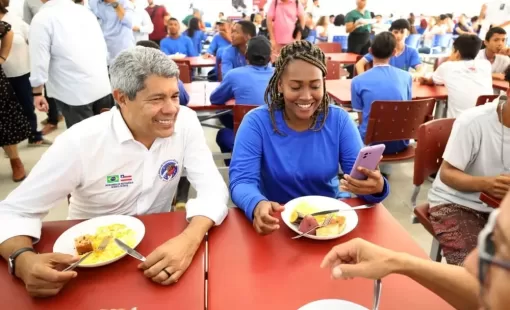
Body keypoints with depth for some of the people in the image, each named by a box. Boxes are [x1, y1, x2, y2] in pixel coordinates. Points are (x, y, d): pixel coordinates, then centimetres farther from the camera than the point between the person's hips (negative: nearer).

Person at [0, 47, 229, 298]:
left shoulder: (186, 122, -14)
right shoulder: (80, 142, -20)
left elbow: (213, 189, -18)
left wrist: (189, 240, -38)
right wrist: (24, 260, -34)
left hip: (158, 243, 1)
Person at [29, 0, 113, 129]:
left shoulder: (42, 19, -9)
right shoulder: (85, 11, 10)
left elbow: (39, 60, -11)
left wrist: (37, 93, -1)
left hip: (74, 93, -6)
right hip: (103, 85, 6)